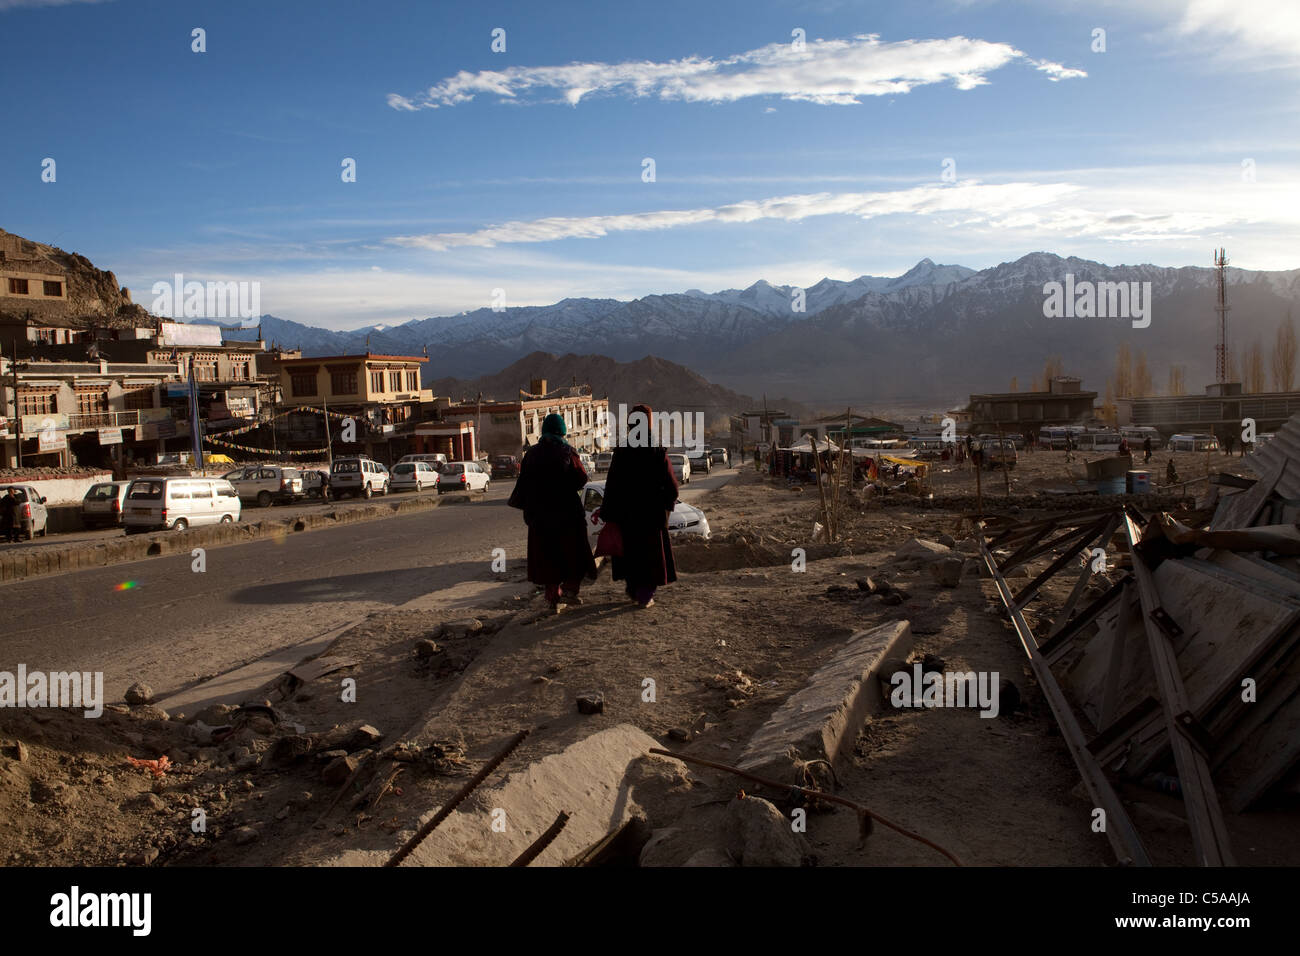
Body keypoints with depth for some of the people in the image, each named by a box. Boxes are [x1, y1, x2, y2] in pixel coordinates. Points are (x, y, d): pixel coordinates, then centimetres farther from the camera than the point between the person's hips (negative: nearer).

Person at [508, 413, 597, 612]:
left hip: (540, 514, 3)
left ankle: (553, 597, 9)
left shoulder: (531, 454, 0)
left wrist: (523, 507, 17)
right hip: (568, 512, -3)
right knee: (573, 551, 10)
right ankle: (569, 589, -1)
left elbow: (523, 483, 4)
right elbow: (581, 478, -6)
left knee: (547, 554, 9)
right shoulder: (567, 453, -8)